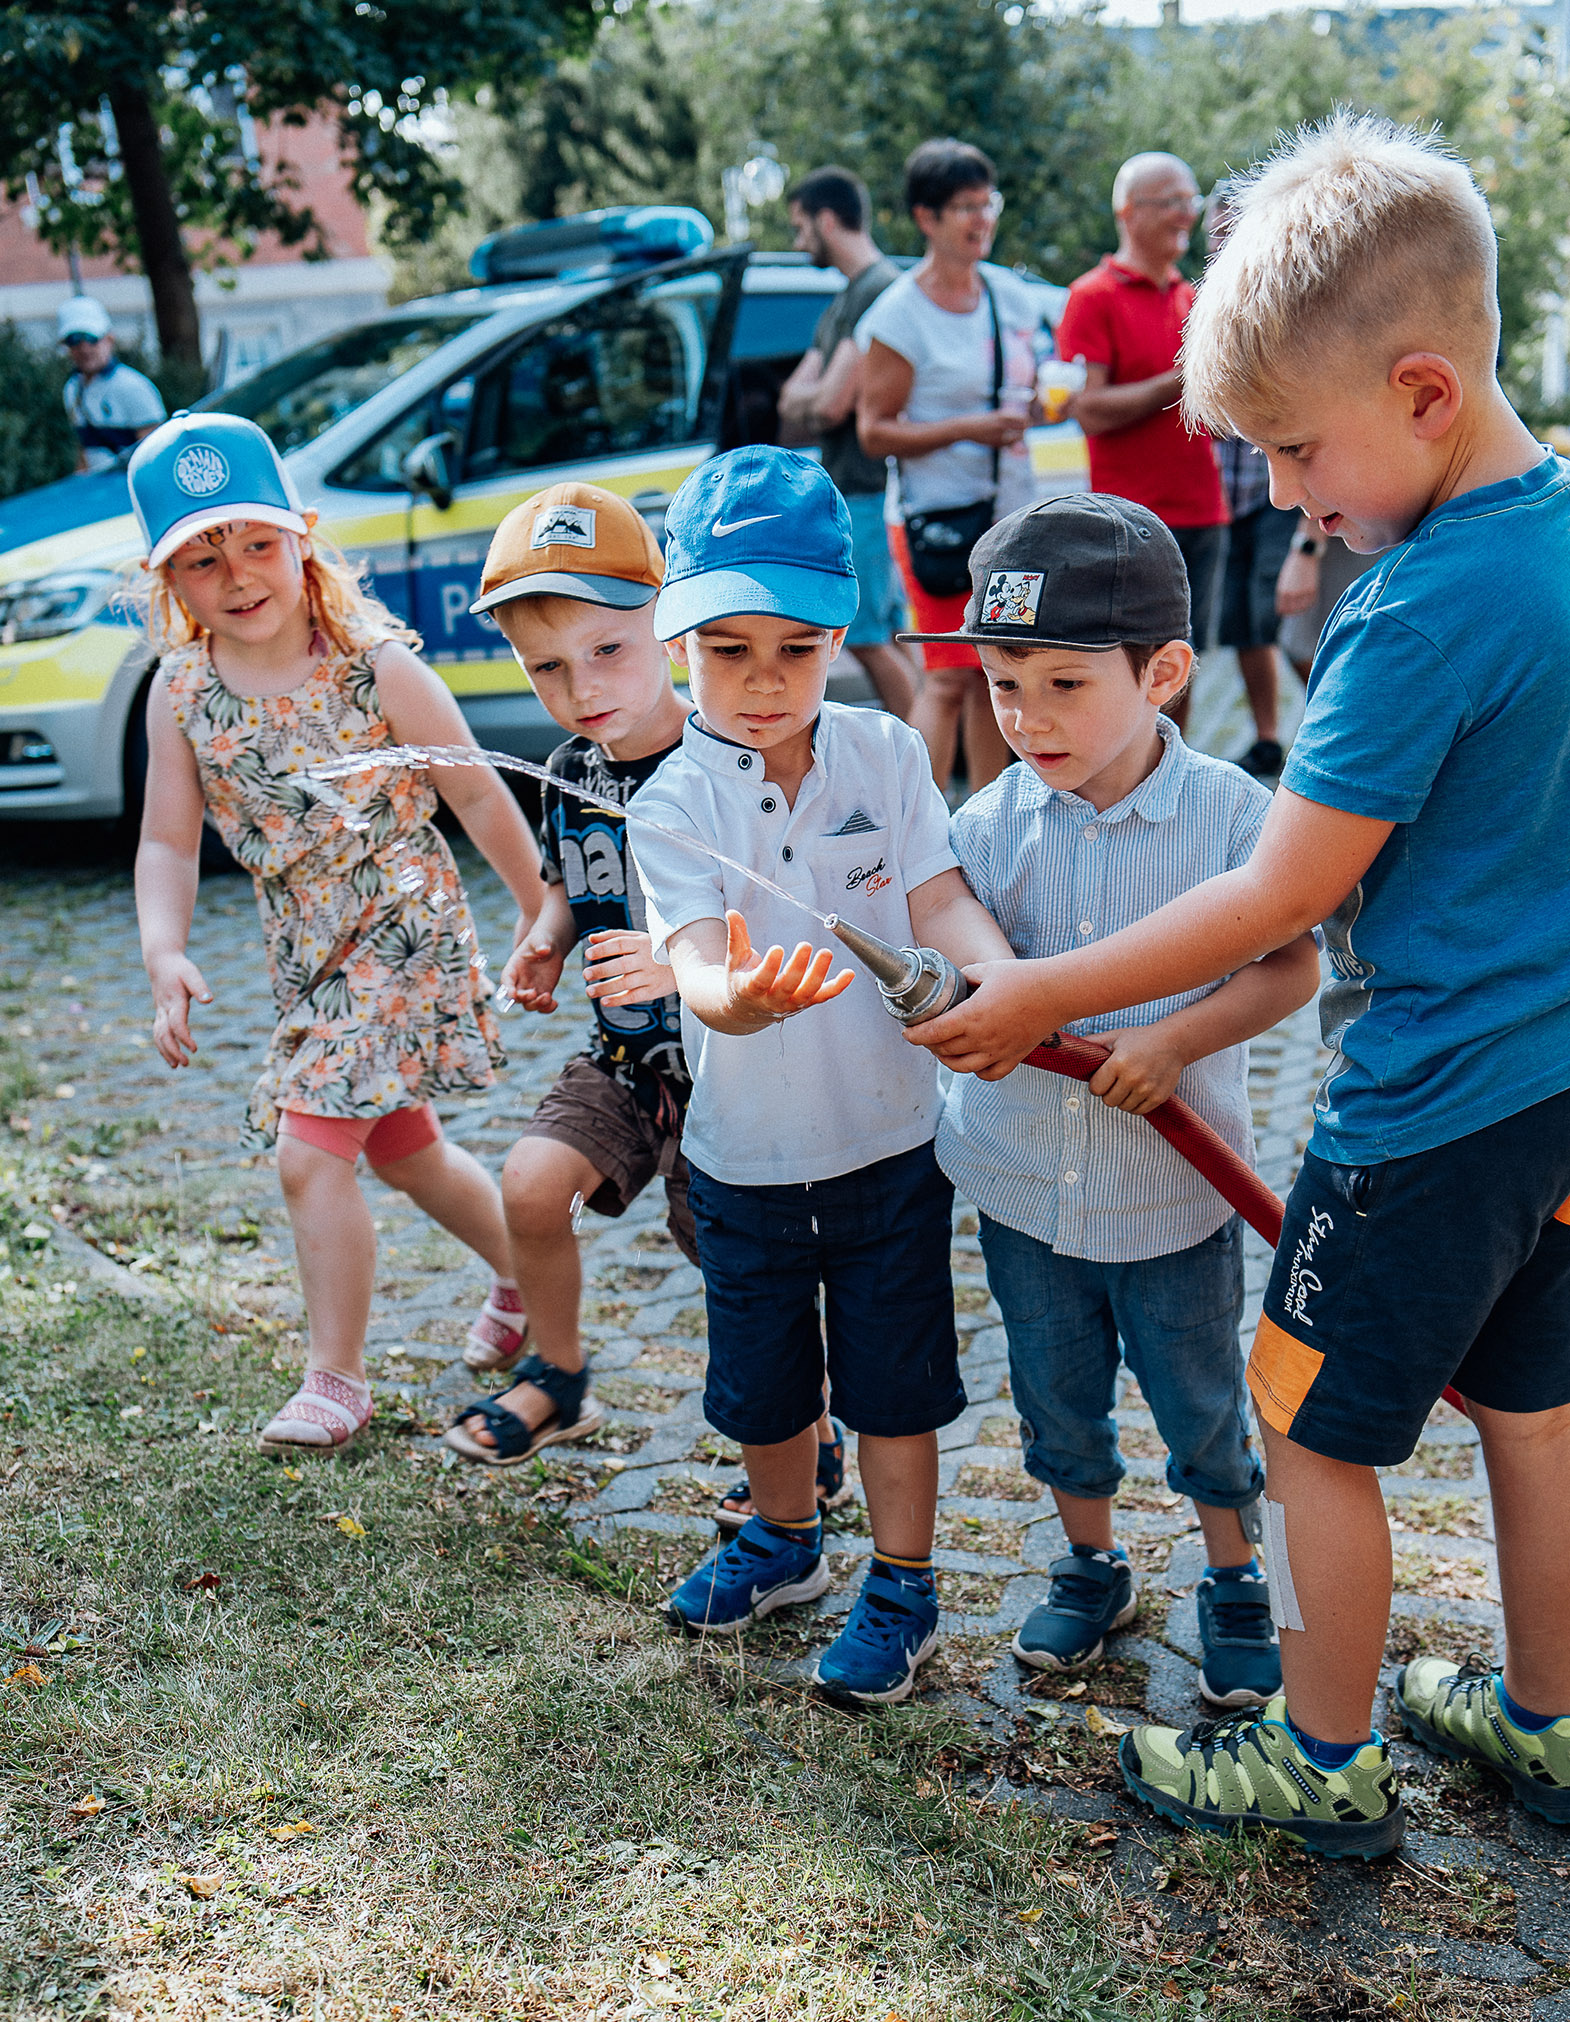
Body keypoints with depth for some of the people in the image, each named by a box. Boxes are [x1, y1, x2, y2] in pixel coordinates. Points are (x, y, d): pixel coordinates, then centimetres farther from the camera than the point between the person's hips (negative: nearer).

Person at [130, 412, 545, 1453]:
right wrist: (165, 955, -18)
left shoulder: (378, 667, -16)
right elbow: (168, 843, -1)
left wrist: (546, 916, -2)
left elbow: (478, 794, -8)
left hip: (405, 934, -6)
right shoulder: (181, 693, -4)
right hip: (307, 955, 6)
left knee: (312, 1149, -13)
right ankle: (522, 1272, 45)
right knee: (401, 1143, 20)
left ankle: (337, 1380, 2)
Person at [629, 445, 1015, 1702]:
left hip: (888, 1138, 0)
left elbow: (939, 900, -13)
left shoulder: (887, 755, -7)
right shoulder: (675, 802, -13)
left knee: (891, 1381, 10)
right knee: (762, 1381, 19)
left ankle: (902, 1586, 30)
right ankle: (785, 1538, 47)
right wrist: (732, 997, -51)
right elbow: (694, 960, -26)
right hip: (745, 1156, 1)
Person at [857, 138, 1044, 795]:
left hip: (1012, 513, 7)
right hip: (940, 518, -7)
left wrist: (1045, 404, -3)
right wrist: (970, 428, -21)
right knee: (952, 676, -13)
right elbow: (874, 431, -12)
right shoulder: (899, 315, -10)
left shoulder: (1012, 296, 10)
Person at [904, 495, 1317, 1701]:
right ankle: (1092, 1567, 41)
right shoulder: (992, 822, -6)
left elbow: (1292, 968, -10)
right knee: (1057, 1398, 18)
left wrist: (1176, 1038, -25)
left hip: (1175, 1188, -3)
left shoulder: (1231, 812, -14)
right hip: (1023, 1183, 3)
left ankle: (1235, 1580, 37)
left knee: (1200, 1403, 13)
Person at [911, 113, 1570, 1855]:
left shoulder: (1423, 609, -25)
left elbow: (1283, 895, -22)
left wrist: (1045, 999, -14)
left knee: (1314, 1432, 9)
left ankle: (1326, 1763, 25)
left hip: (1428, 1107, -9)